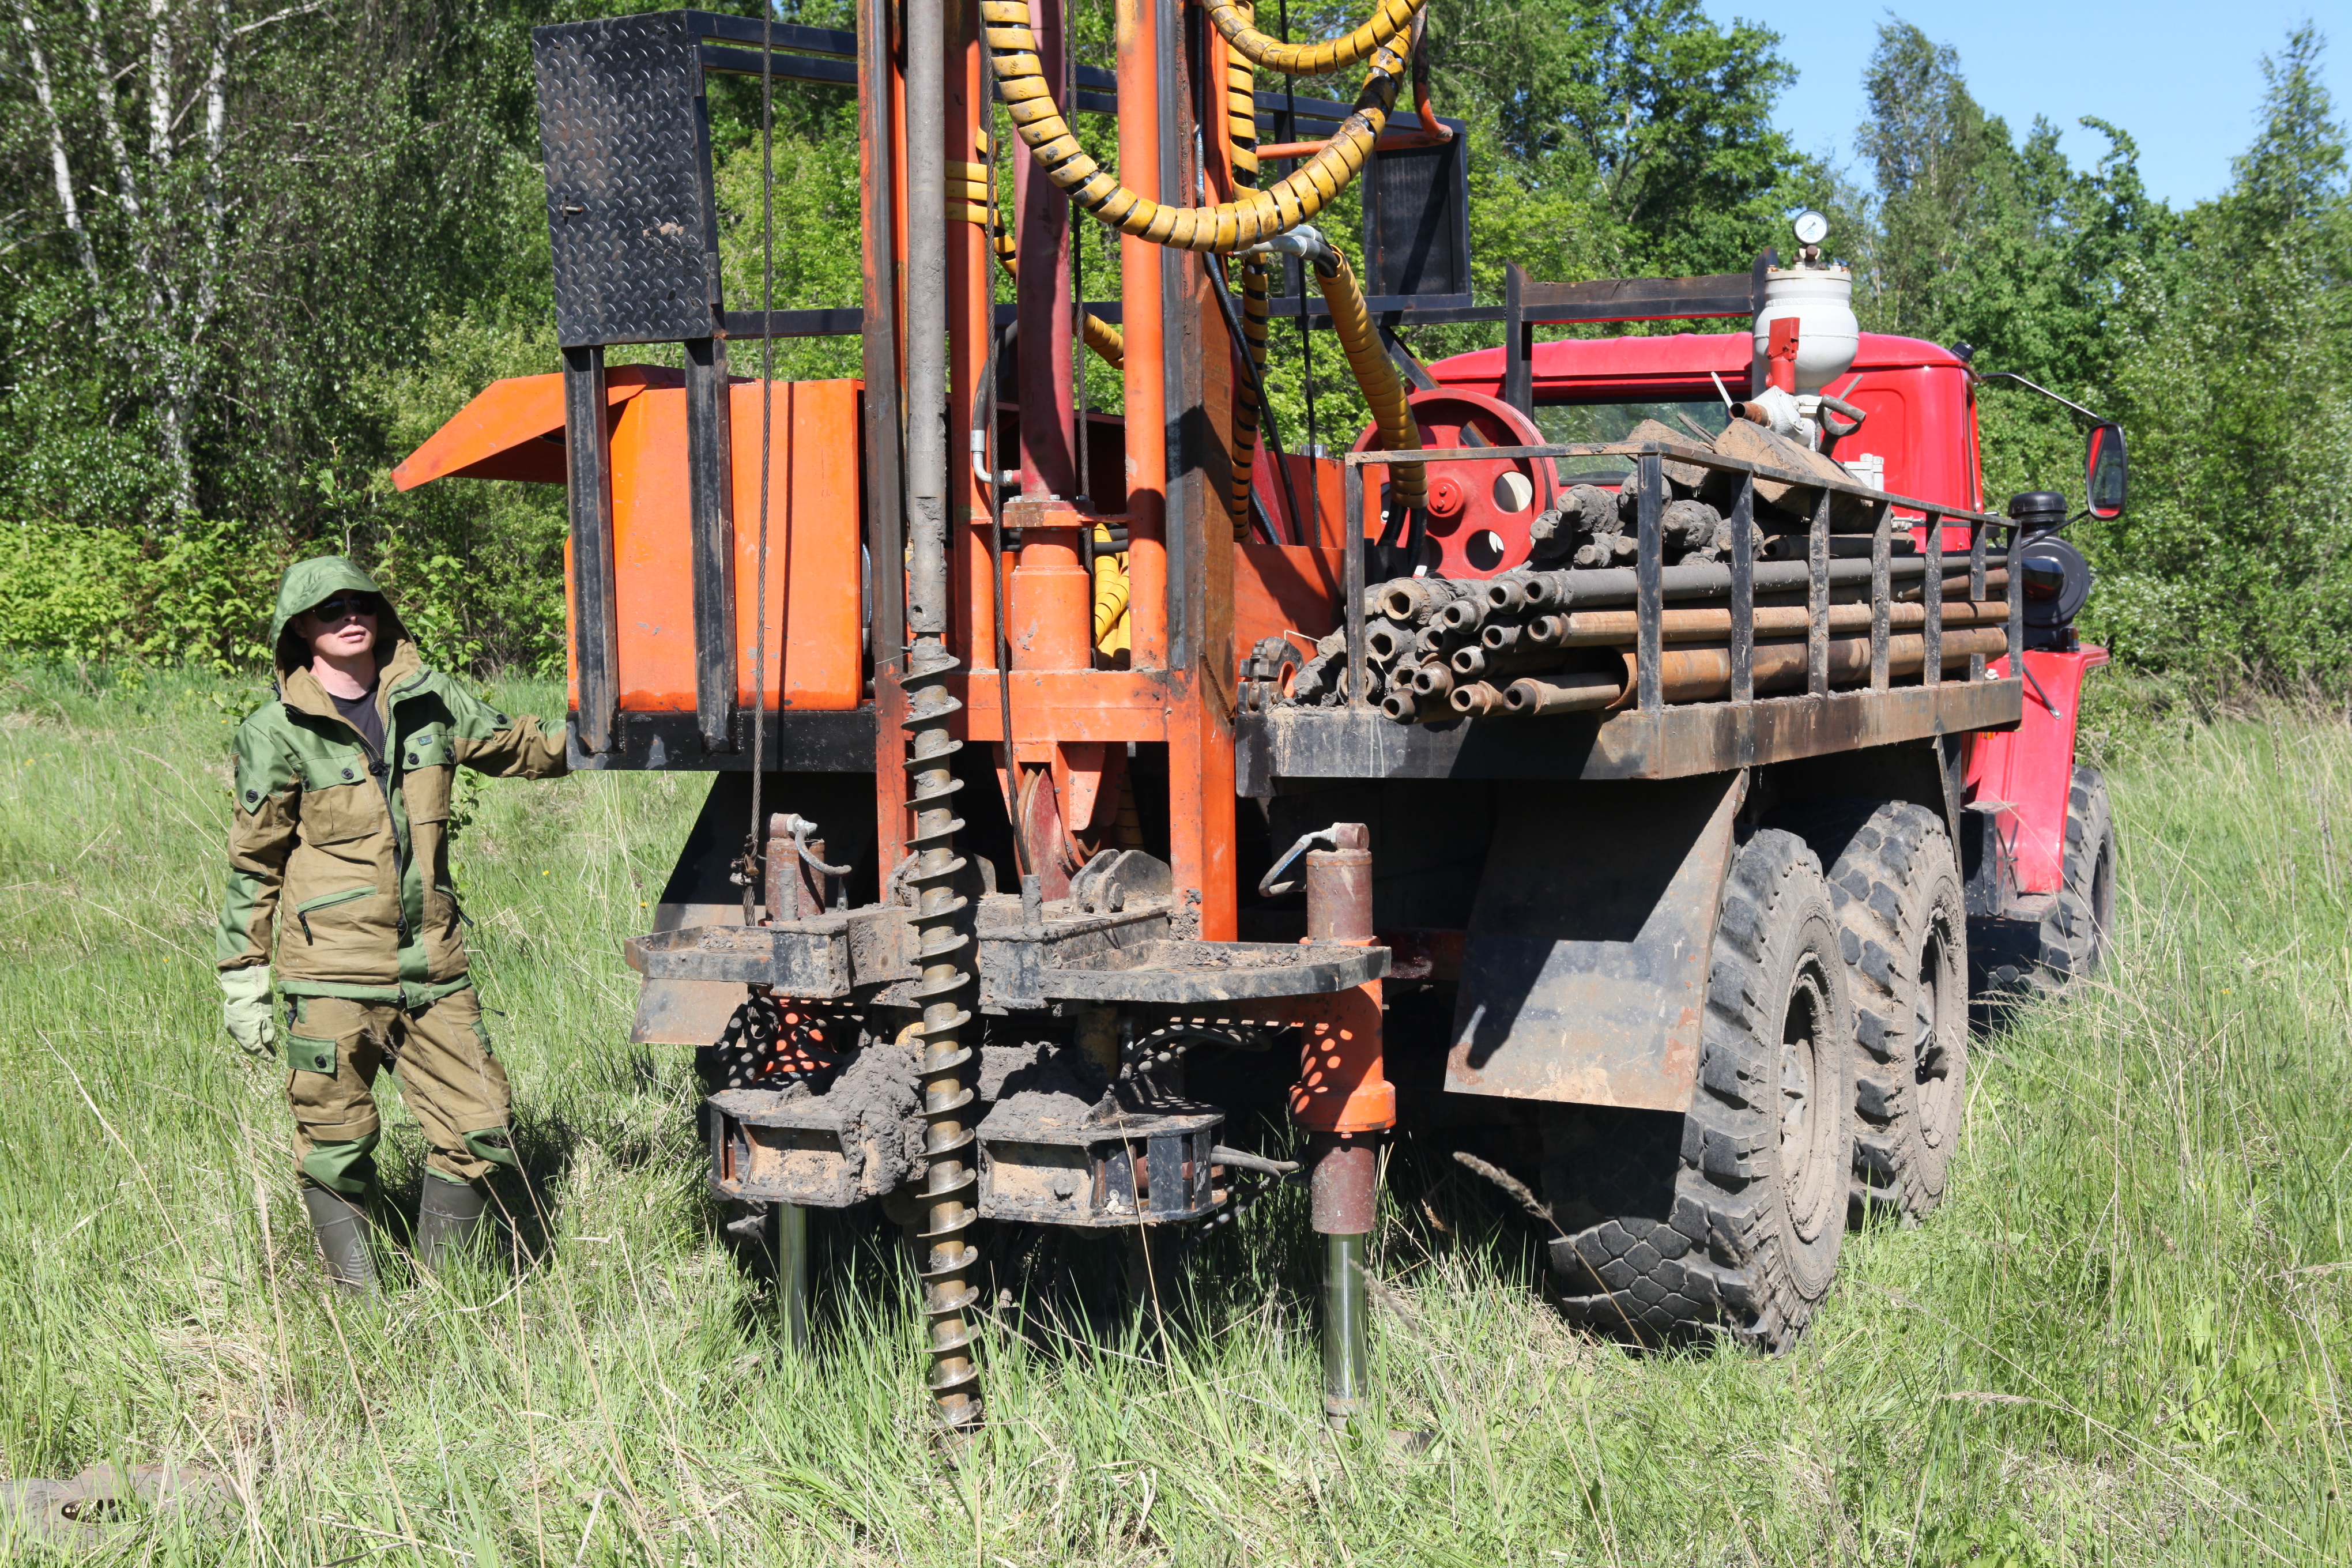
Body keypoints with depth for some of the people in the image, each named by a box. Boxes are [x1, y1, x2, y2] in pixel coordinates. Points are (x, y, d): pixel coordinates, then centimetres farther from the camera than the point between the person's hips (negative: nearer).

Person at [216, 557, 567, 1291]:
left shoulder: (429, 701, 7)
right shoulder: (277, 733, -2)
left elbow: (523, 749, 22)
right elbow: (252, 864, 2)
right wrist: (243, 981, 1)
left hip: (432, 967, 4)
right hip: (332, 976, -4)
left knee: (479, 1131, 2)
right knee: (336, 1146, 2)